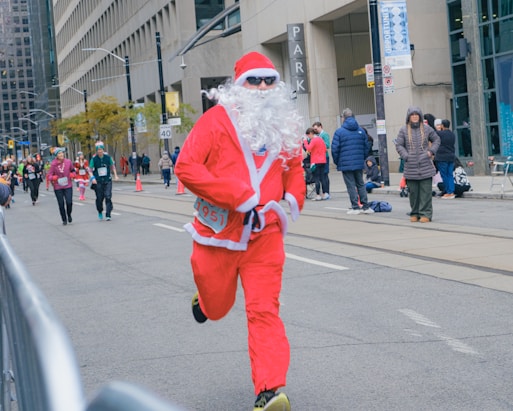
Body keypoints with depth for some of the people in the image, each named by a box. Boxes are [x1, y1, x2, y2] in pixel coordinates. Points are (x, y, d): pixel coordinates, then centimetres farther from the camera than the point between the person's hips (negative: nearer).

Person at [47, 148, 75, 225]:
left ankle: (69, 215, 21)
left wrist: (73, 174, -7)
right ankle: (64, 220, 22)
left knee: (69, 202, -10)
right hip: (58, 187, -1)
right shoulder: (53, 164, -8)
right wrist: (52, 178, -26)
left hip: (68, 186, 1)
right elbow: (49, 175, -4)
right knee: (61, 204, 4)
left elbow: (73, 170, 14)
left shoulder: (68, 162, -3)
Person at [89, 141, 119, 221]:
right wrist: (92, 178, -15)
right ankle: (100, 212, 30)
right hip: (98, 182, -1)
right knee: (99, 198, 4)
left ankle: (108, 215, -8)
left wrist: (115, 175, 7)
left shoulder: (108, 157, -1)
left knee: (108, 197, -11)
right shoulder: (94, 159, -6)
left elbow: (112, 166, 14)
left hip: (107, 180, 1)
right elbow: (90, 170, 0)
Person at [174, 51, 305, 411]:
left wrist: (293, 197, 6)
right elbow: (186, 167, -19)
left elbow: (294, 167, 27)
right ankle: (203, 298, 53)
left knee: (265, 310, -8)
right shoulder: (217, 120, -9)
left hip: (265, 235, 2)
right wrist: (240, 198, -23)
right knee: (217, 307, 16)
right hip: (219, 232, -2)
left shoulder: (285, 125, 7)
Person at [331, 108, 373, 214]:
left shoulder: (339, 131, -8)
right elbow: (366, 147, 9)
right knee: (361, 184, 12)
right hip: (359, 164, 4)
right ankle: (365, 206, 10)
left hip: (345, 164, -4)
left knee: (351, 185, 1)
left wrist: (337, 162, 4)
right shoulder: (361, 131, 6)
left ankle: (355, 207, 1)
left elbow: (335, 149, -9)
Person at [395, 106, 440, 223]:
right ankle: (415, 213, 15)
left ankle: (425, 214, 1)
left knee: (426, 191, -3)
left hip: (425, 166, 0)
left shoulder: (426, 128, 6)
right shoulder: (404, 130, 4)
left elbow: (436, 139, 17)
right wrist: (406, 156, -7)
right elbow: (399, 145, 4)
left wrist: (431, 151, 2)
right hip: (411, 166, 0)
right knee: (413, 192, 4)